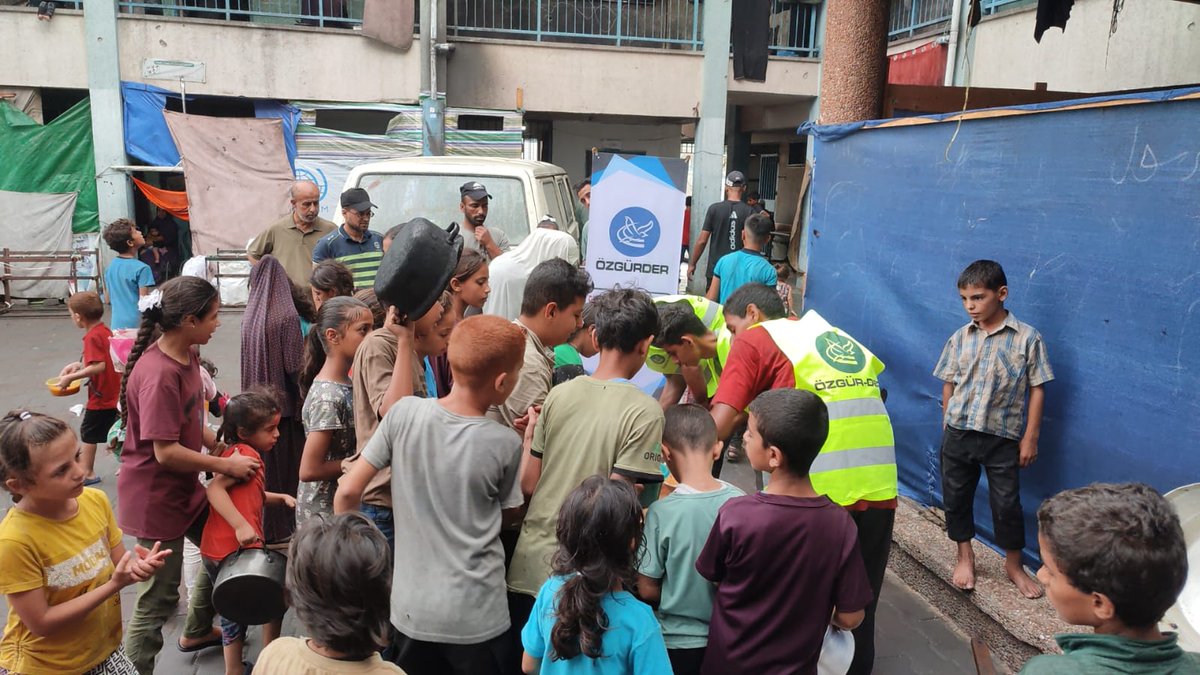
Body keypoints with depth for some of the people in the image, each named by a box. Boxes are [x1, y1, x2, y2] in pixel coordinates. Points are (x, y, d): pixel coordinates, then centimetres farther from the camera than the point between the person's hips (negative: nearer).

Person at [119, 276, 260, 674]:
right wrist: (225, 466, -19)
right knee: (159, 597, 4)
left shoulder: (187, 355, 1)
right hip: (156, 499, -10)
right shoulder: (159, 375, -28)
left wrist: (224, 447, 1)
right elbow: (166, 452, -28)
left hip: (185, 488, 10)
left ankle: (198, 631, 45)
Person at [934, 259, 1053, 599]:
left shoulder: (1027, 338, -8)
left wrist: (1030, 437, -5)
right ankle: (965, 556, 33)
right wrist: (947, 427, 8)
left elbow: (1037, 389, -5)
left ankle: (1014, 564, 28)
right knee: (956, 497, 12)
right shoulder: (960, 338, 0)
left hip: (1003, 437, -3)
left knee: (1007, 503, 6)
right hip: (958, 433, 3)